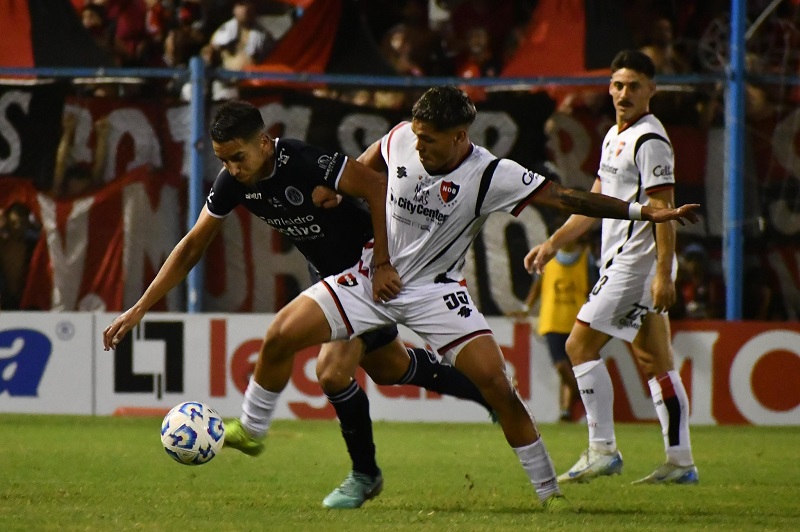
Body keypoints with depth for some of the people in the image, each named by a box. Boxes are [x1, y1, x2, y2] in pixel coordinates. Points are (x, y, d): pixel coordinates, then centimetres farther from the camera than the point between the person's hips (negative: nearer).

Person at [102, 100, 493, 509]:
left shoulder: (306, 164, -34)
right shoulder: (232, 183, -13)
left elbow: (378, 188, -29)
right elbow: (192, 247, -5)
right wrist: (139, 309, -8)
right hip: (329, 276, 8)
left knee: (332, 372, -17)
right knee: (387, 368, 20)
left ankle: (365, 475, 7)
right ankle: (487, 391, 44)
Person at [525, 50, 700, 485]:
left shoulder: (650, 140, -13)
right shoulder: (615, 137, 17)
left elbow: (663, 209, -19)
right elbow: (596, 201, 26)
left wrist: (663, 274, -24)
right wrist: (553, 244, 26)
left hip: (637, 263, -10)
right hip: (621, 262, 10)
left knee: (580, 344, -9)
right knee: (655, 363, 7)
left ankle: (602, 450, -8)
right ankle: (680, 462, 7)